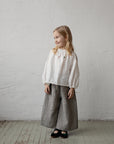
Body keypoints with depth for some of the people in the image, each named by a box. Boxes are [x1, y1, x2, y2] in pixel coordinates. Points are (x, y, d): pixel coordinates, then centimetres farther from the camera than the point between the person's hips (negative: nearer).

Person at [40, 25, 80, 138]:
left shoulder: (71, 55, -5)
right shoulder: (52, 52, 2)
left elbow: (74, 72, -4)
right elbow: (47, 68, 3)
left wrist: (72, 87, -6)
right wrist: (46, 83, 0)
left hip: (66, 86, -2)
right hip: (53, 85, 2)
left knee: (65, 108, 7)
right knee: (52, 107, 8)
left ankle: (64, 128, 25)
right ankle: (56, 128, 25)